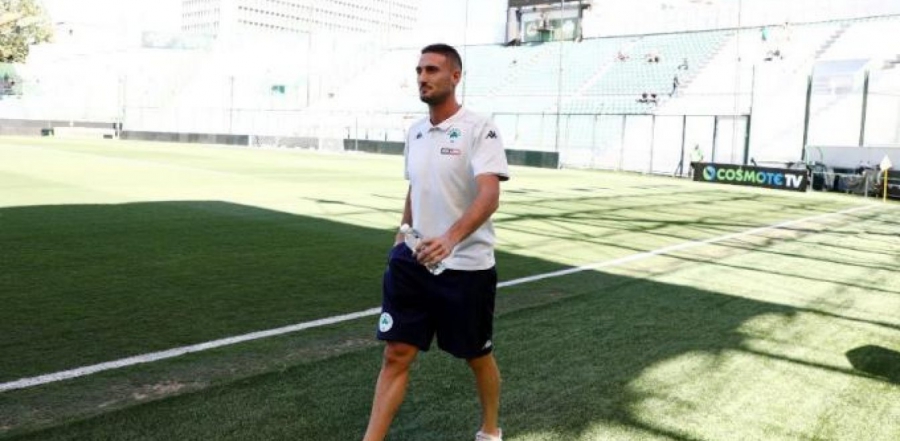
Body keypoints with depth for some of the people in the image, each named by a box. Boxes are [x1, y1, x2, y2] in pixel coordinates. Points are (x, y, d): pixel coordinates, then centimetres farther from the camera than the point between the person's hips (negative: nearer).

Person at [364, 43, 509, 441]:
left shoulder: (479, 129, -13)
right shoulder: (415, 132, 9)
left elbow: (489, 196, -26)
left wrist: (450, 238, -41)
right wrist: (402, 235, 17)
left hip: (466, 267, -5)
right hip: (414, 262, 5)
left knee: (477, 357, 13)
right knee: (395, 355, 0)